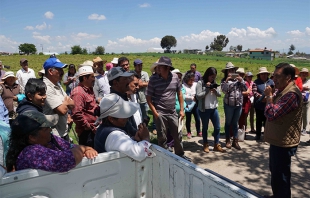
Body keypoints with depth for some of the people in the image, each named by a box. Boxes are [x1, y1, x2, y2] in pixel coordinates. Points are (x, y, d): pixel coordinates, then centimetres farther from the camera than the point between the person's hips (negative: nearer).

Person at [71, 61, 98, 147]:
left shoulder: (89, 90, 13)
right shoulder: (78, 92, -17)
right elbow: (76, 114, -25)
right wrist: (90, 128, -17)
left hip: (93, 129, 9)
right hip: (86, 132, -9)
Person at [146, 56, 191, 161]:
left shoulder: (175, 77, -2)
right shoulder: (153, 79, -10)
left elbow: (179, 93, 8)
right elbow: (148, 97, -6)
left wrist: (182, 110, 5)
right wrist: (155, 113, -12)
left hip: (172, 112, 3)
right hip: (160, 113, -3)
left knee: (177, 135, 15)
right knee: (162, 137, 7)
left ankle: (180, 154, 37)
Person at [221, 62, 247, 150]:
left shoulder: (238, 79, 5)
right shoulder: (224, 80, -3)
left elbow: (245, 89, 1)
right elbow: (224, 90, -17)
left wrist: (241, 80, -10)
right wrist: (227, 80, -21)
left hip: (239, 104, 3)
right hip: (229, 104, -3)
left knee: (235, 123, 12)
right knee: (228, 122, 9)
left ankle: (235, 141, 20)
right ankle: (228, 140, 21)